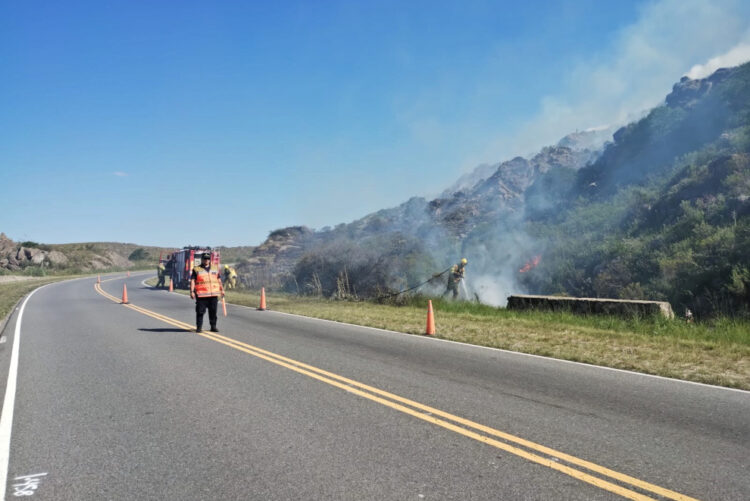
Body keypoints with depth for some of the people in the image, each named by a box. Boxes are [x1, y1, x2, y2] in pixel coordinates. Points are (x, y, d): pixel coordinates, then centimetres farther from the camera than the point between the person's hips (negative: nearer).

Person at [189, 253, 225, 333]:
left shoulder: (215, 269, 16)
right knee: (200, 311, -3)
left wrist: (222, 290, 16)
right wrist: (192, 291, -10)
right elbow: (192, 281, 0)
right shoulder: (196, 270, 5)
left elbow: (219, 280, 21)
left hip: (214, 294, 3)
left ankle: (213, 326, 16)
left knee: (213, 311, 6)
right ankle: (199, 327, 4)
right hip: (201, 295, -3)